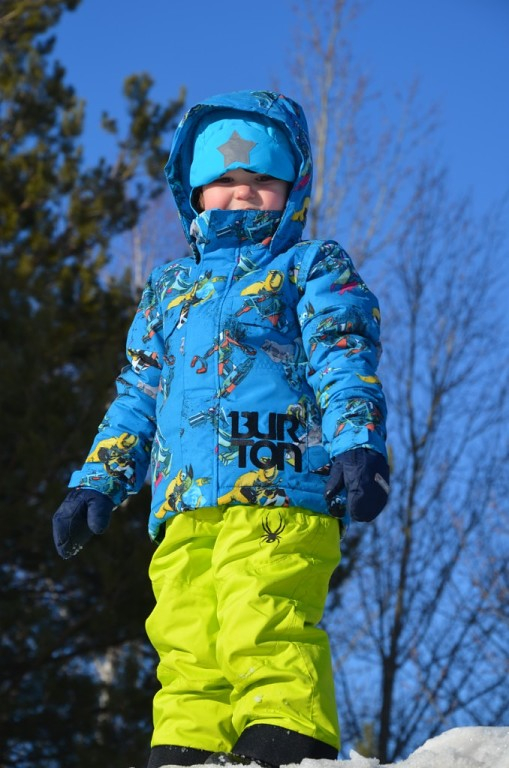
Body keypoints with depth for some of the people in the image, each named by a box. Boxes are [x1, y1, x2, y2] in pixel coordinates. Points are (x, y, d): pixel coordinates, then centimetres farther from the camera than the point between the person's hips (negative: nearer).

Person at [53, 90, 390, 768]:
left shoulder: (314, 267, 17)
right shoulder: (170, 287, 31)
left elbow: (346, 368, 3)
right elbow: (137, 398, 32)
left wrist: (357, 448, -15)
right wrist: (97, 482, 20)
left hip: (279, 489, -5)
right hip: (185, 508, 5)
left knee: (262, 630, -22)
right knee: (186, 651, -5)